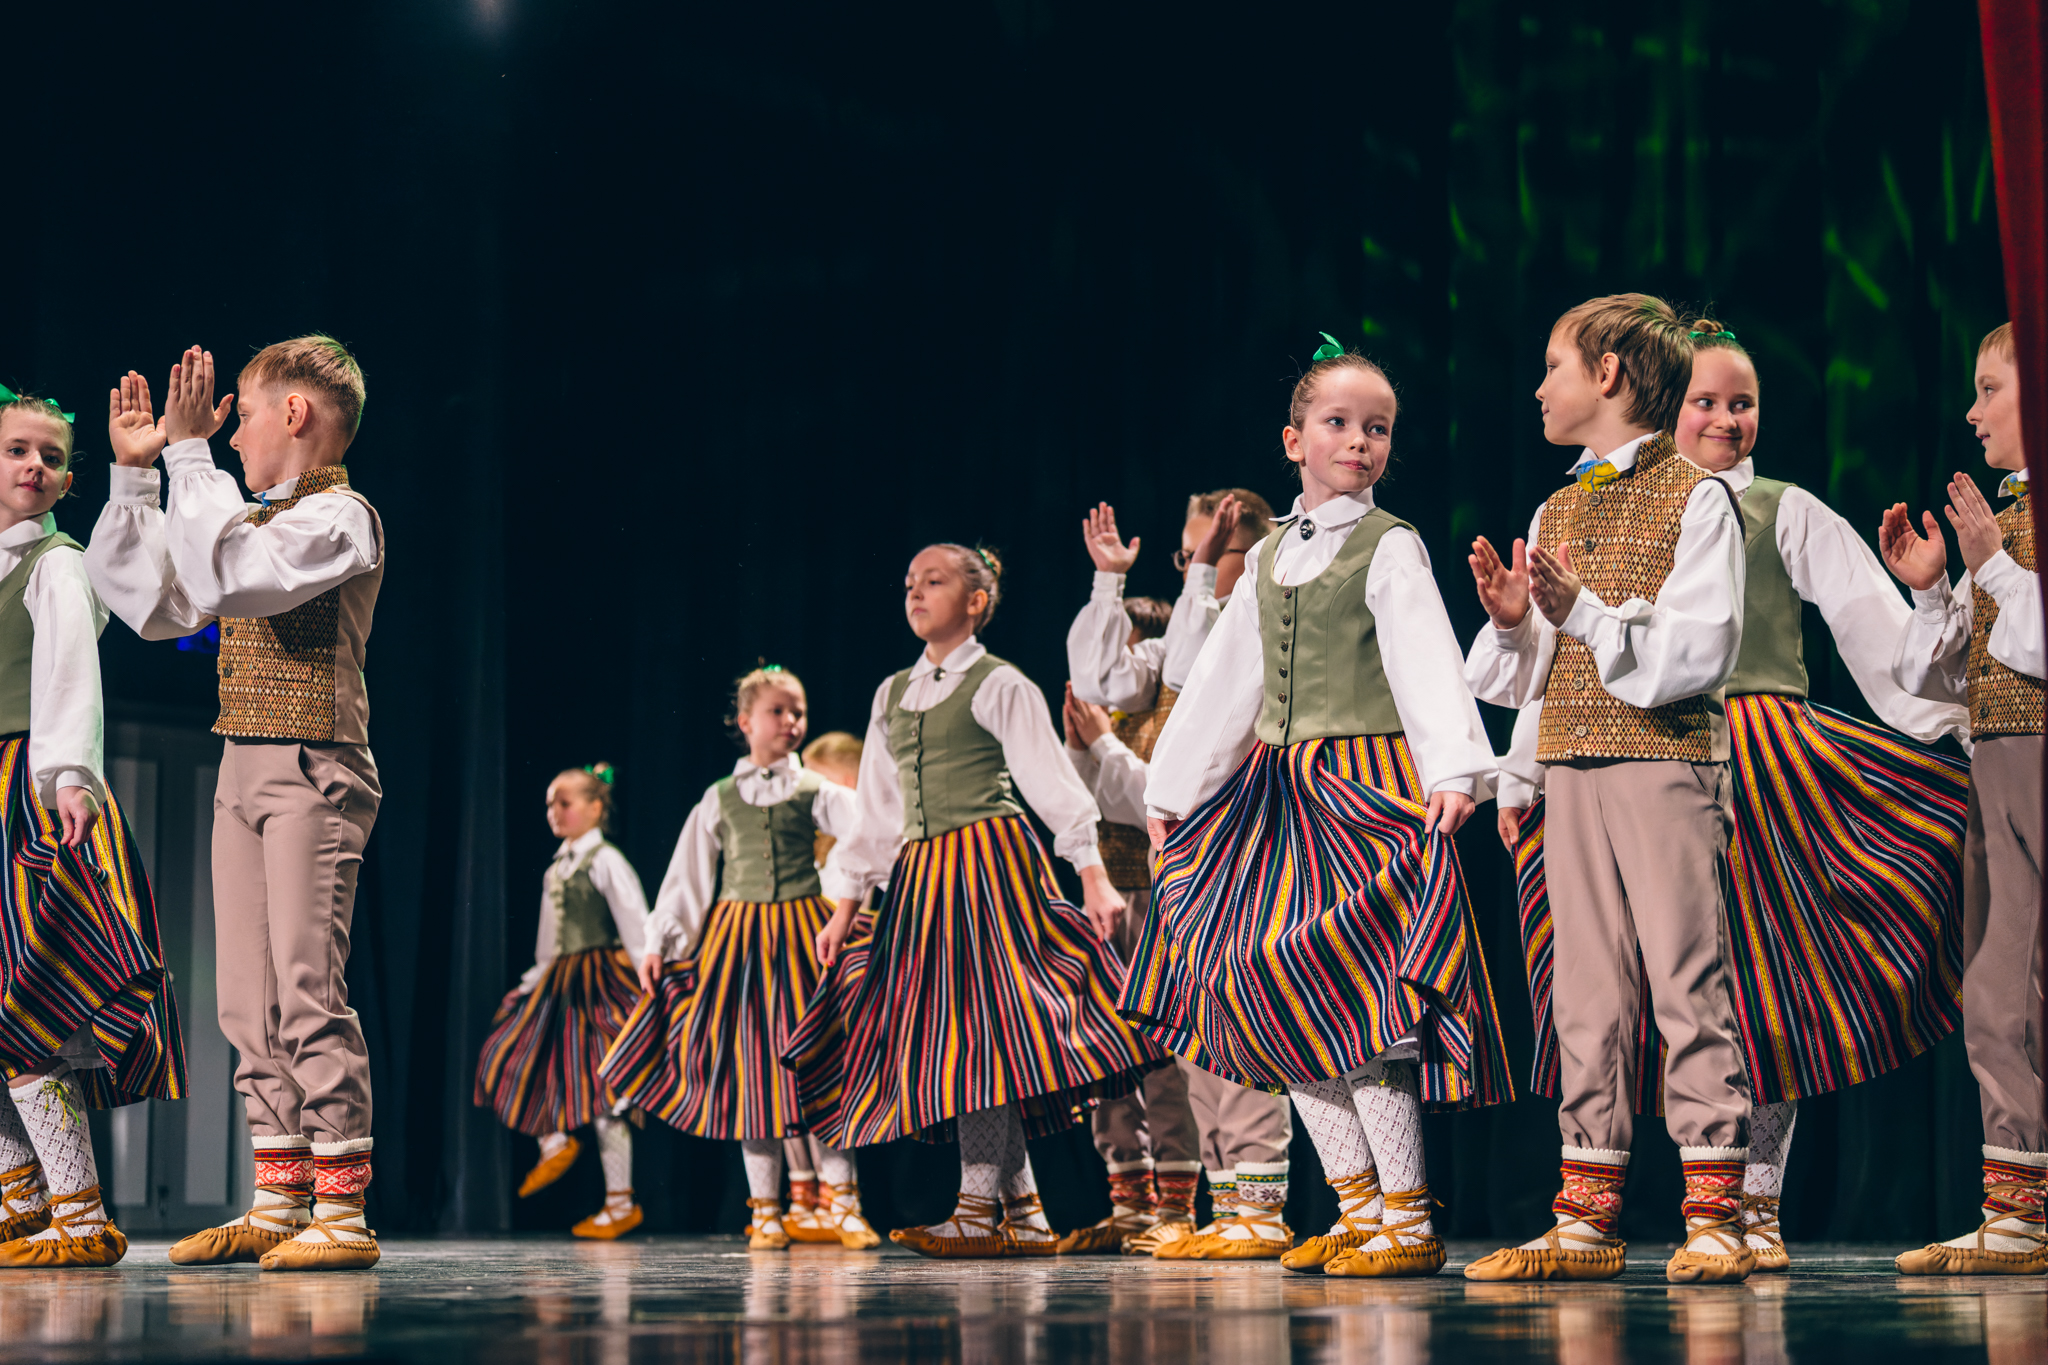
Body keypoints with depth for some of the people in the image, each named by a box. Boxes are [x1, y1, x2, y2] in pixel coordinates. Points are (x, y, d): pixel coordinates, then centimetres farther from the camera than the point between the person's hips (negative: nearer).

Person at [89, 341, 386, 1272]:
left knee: (309, 990, -13)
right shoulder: (253, 521, 20)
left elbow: (233, 576, -24)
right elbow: (147, 601, 22)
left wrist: (189, 454, -19)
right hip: (243, 771, 9)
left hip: (311, 772, -9)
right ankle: (278, 1202, 11)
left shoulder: (340, 516, -8)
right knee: (248, 999, 7)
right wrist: (135, 472, 17)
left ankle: (342, 1211, -11)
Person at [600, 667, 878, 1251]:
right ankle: (765, 1210, 8)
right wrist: (659, 943, 5)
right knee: (749, 1068, 1)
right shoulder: (720, 798, 9)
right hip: (736, 938, 1)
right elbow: (686, 876, 10)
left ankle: (840, 1201, 3)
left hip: (800, 935, -1)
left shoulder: (814, 791, 5)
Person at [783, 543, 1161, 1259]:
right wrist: (848, 904, 17)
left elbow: (1052, 782, -7)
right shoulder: (893, 695, 17)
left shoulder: (1000, 687, -1)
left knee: (978, 1024, -12)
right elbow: (879, 810, 20)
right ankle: (1024, 1214, 8)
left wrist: (1093, 875, -16)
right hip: (921, 872, 7)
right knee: (941, 1030, 4)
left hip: (990, 863, -7)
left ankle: (976, 1207, -11)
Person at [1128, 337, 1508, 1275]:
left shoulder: (1390, 548, -3)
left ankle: (1408, 1221, -8)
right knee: (1287, 1001, 3)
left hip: (1369, 782, -7)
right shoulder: (1268, 557, 16)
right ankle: (1359, 1207, 11)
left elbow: (1428, 663, -16)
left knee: (1351, 990, -14)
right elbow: (1225, 679, 22)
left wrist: (1452, 768, -30)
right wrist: (1171, 786, 23)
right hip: (1279, 789, 7)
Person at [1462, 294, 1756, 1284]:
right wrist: (1511, 620, -4)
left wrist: (1585, 612, -21)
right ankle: (1586, 1216, 10)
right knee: (1586, 989, 7)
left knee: (1686, 979, -6)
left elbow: (1698, 650, -13)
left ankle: (1713, 1217, -2)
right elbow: (1523, 677, 16)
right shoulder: (1555, 512, 17)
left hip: (1666, 762, -7)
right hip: (1570, 769, 7)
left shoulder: (1695, 498, -3)